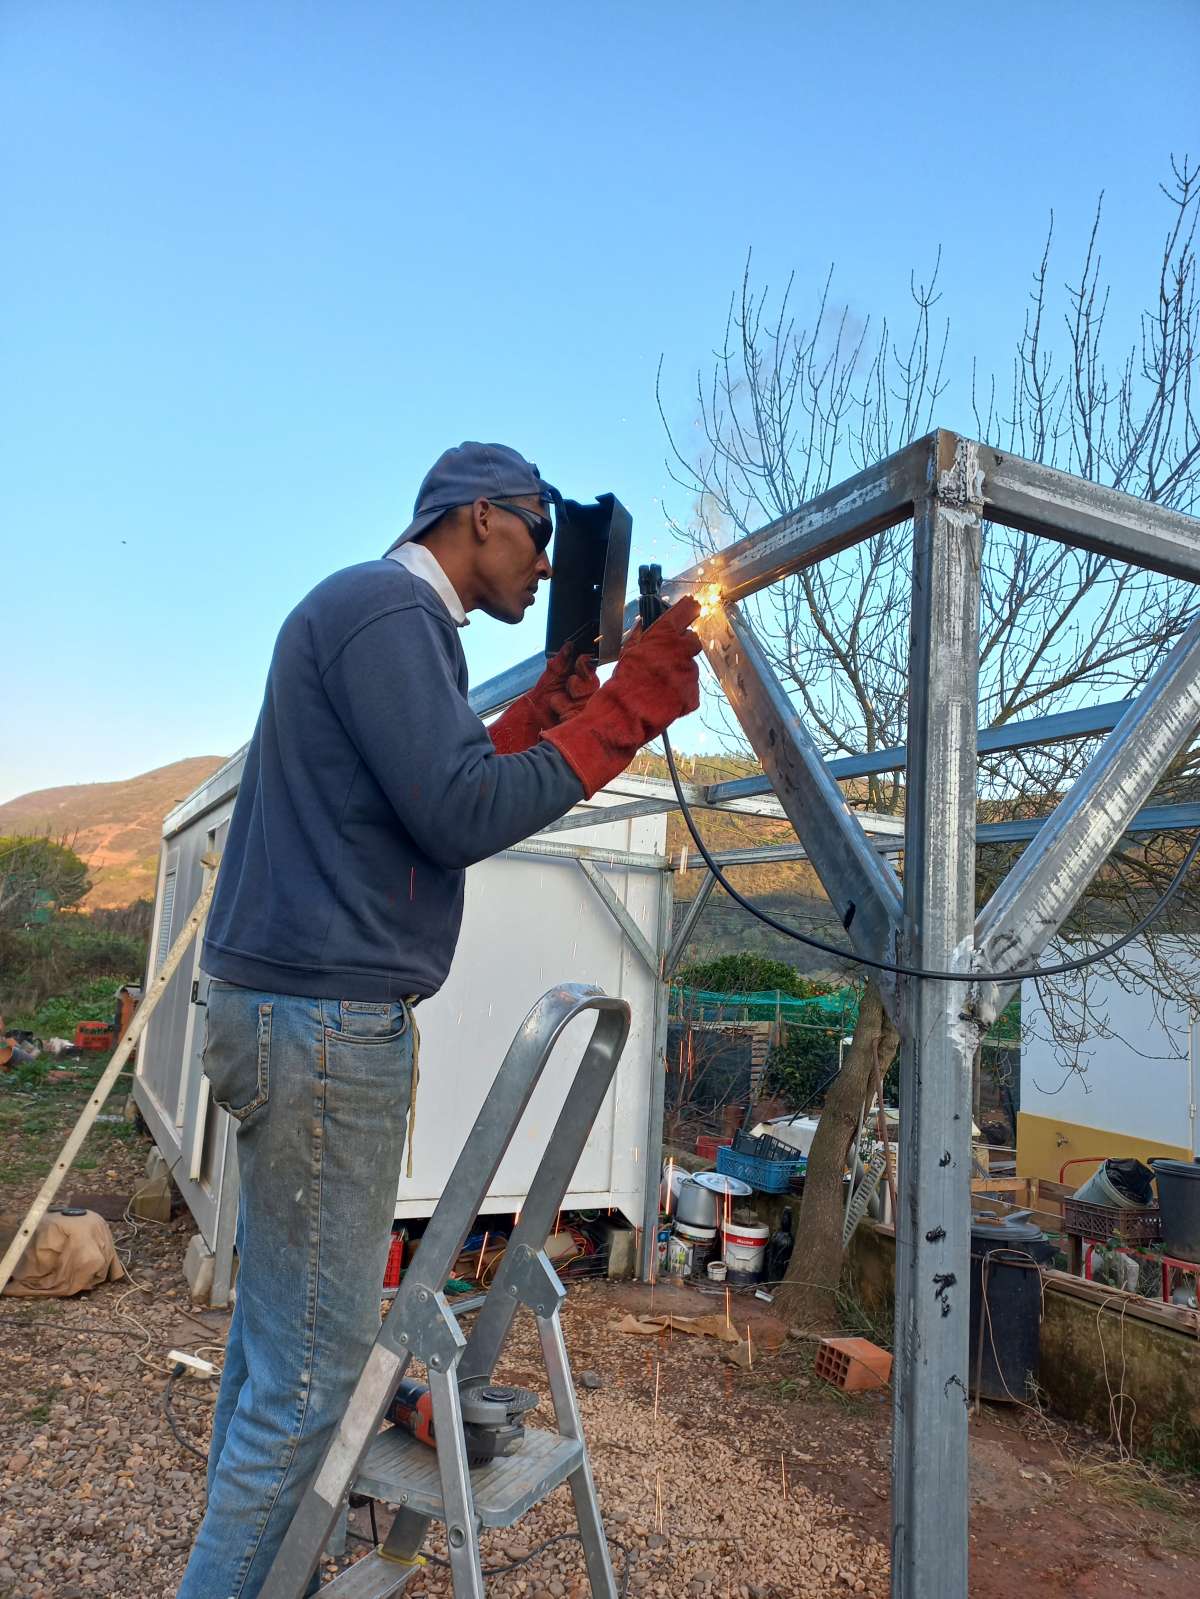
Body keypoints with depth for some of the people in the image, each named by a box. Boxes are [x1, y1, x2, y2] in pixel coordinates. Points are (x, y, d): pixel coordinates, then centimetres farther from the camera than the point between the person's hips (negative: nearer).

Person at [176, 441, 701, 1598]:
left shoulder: (370, 610, 21)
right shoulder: (392, 608, -11)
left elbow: (441, 780, 19)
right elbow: (461, 818, -20)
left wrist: (558, 699, 16)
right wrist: (624, 712, -15)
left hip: (296, 1012, 11)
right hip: (325, 1019, -11)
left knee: (277, 1329, 18)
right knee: (314, 1361, -1)